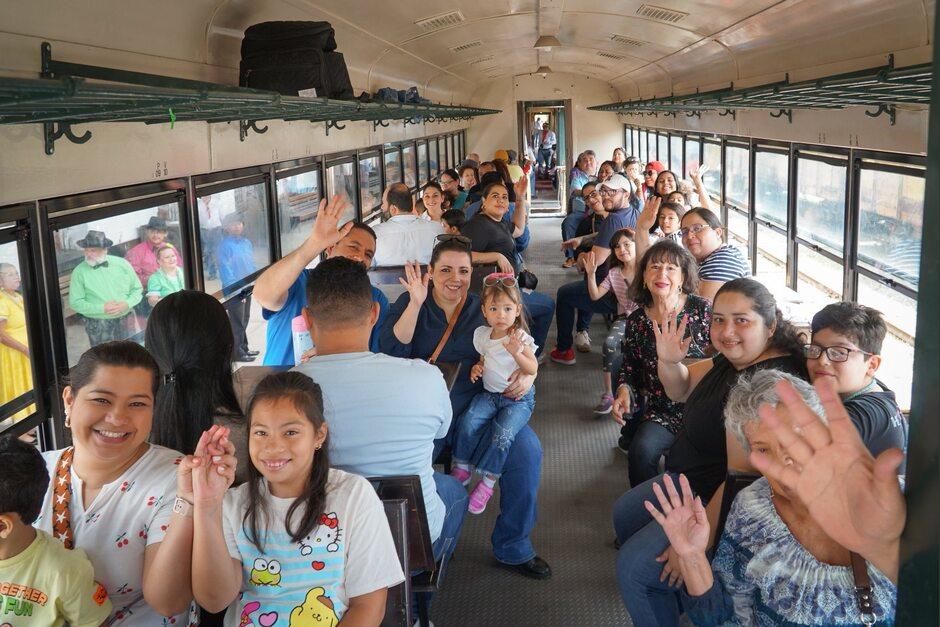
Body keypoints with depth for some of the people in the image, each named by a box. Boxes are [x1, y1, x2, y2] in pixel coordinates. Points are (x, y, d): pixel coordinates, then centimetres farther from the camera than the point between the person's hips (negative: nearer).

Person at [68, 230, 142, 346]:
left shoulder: (122, 264, 1)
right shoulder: (79, 272, -4)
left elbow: (137, 289, 7)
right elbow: (75, 302, -6)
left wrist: (127, 304, -12)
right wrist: (102, 308, -16)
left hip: (125, 320, 2)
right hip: (98, 325, -2)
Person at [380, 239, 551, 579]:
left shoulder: (485, 309, 10)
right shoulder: (409, 303, 6)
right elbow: (393, 351, -11)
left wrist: (527, 375, -11)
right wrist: (416, 303, -18)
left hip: (477, 407, 2)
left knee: (527, 450, -20)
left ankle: (512, 548, 3)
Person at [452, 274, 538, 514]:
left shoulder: (521, 338, -9)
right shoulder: (481, 334, 5)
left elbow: (533, 369, -13)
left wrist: (516, 352, -28)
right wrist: (477, 367, 1)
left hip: (518, 398, -4)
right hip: (489, 393, 4)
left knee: (502, 433, -26)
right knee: (468, 422, -21)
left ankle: (488, 482, -11)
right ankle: (462, 469, -3)